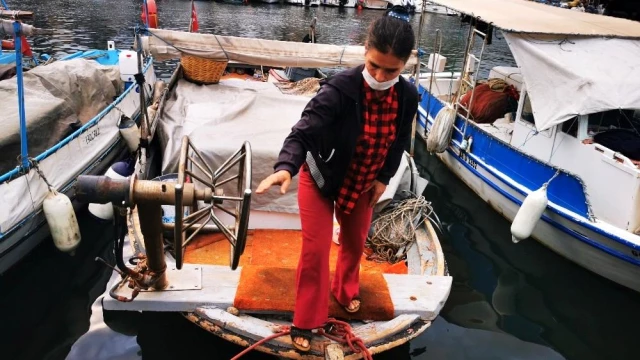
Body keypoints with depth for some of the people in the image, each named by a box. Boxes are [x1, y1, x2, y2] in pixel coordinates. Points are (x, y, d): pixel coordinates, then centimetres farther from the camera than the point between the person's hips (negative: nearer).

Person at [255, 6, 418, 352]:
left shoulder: (408, 97, -17)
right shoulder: (340, 89, -33)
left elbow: (399, 143, 0)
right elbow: (303, 131, -40)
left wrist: (383, 179, -2)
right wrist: (285, 167, -58)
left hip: (362, 185, 5)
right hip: (321, 180, -5)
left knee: (355, 242, 23)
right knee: (315, 250, -2)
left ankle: (345, 290, 54)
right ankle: (305, 321, 19)